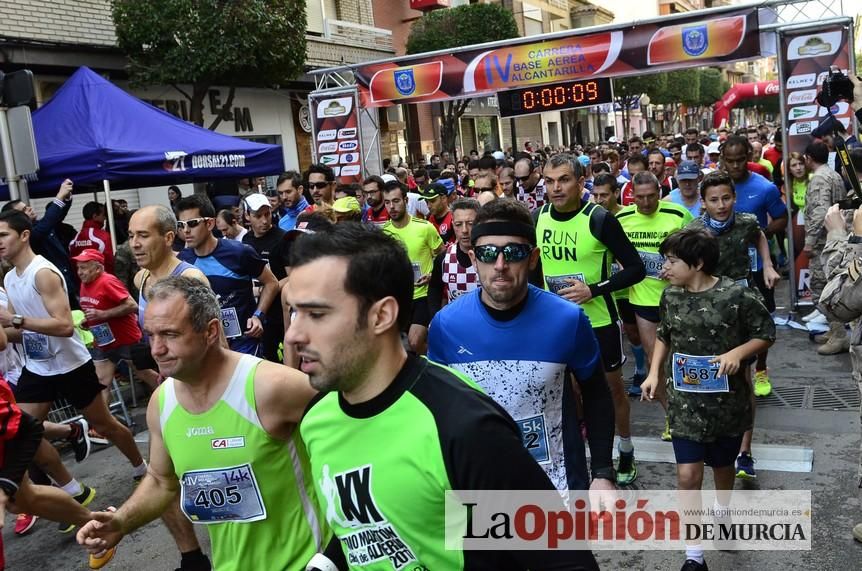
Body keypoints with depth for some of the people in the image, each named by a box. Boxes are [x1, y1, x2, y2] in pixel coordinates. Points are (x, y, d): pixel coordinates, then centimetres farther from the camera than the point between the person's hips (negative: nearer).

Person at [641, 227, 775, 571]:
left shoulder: (736, 296, -16)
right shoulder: (671, 296, -3)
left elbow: (766, 333, -5)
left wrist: (738, 353, -21)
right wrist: (654, 373, 3)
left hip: (726, 401, -2)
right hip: (684, 401, 2)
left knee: (722, 464, 21)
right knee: (688, 475, -3)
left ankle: (722, 512, 53)